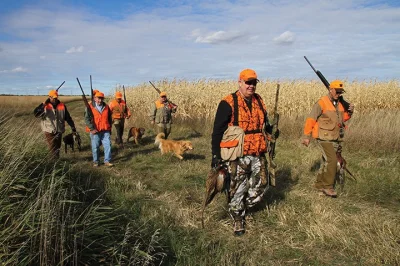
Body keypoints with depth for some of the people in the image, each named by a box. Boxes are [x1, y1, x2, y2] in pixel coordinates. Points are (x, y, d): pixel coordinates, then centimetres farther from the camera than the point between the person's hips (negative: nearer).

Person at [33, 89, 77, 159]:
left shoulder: (62, 106, 2)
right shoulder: (45, 106, -6)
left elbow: (68, 117, 8)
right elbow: (36, 113, -19)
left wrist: (72, 126, 5)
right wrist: (43, 104, -24)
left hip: (59, 131, 3)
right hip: (49, 131, -3)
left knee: (57, 148, 14)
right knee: (53, 149, -7)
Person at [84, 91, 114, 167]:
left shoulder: (106, 107, 9)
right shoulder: (90, 107, -3)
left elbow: (109, 118, 19)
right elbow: (87, 119, -8)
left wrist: (109, 128, 17)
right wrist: (92, 129, -15)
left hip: (105, 131, 3)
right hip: (95, 131, -3)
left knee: (108, 146, -2)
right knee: (95, 147, 6)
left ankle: (107, 161, 7)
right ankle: (95, 161, 19)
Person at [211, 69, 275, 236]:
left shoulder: (259, 101, 11)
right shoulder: (228, 103, -10)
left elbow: (265, 123, 25)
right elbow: (217, 130, -11)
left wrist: (271, 131, 6)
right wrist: (216, 154, -15)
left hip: (258, 154, 6)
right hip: (238, 155, -6)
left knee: (261, 185, 13)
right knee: (238, 189, 5)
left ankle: (242, 208, 38)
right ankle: (238, 221, 25)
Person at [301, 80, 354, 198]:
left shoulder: (340, 103, 10)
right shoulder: (321, 103, -12)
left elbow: (342, 119, 20)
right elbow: (310, 120, -12)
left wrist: (349, 112, 0)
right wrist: (306, 136, -15)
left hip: (335, 139, 7)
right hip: (324, 138, -7)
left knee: (326, 162, 14)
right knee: (332, 160, -16)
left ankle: (319, 184, 29)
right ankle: (328, 186, -3)